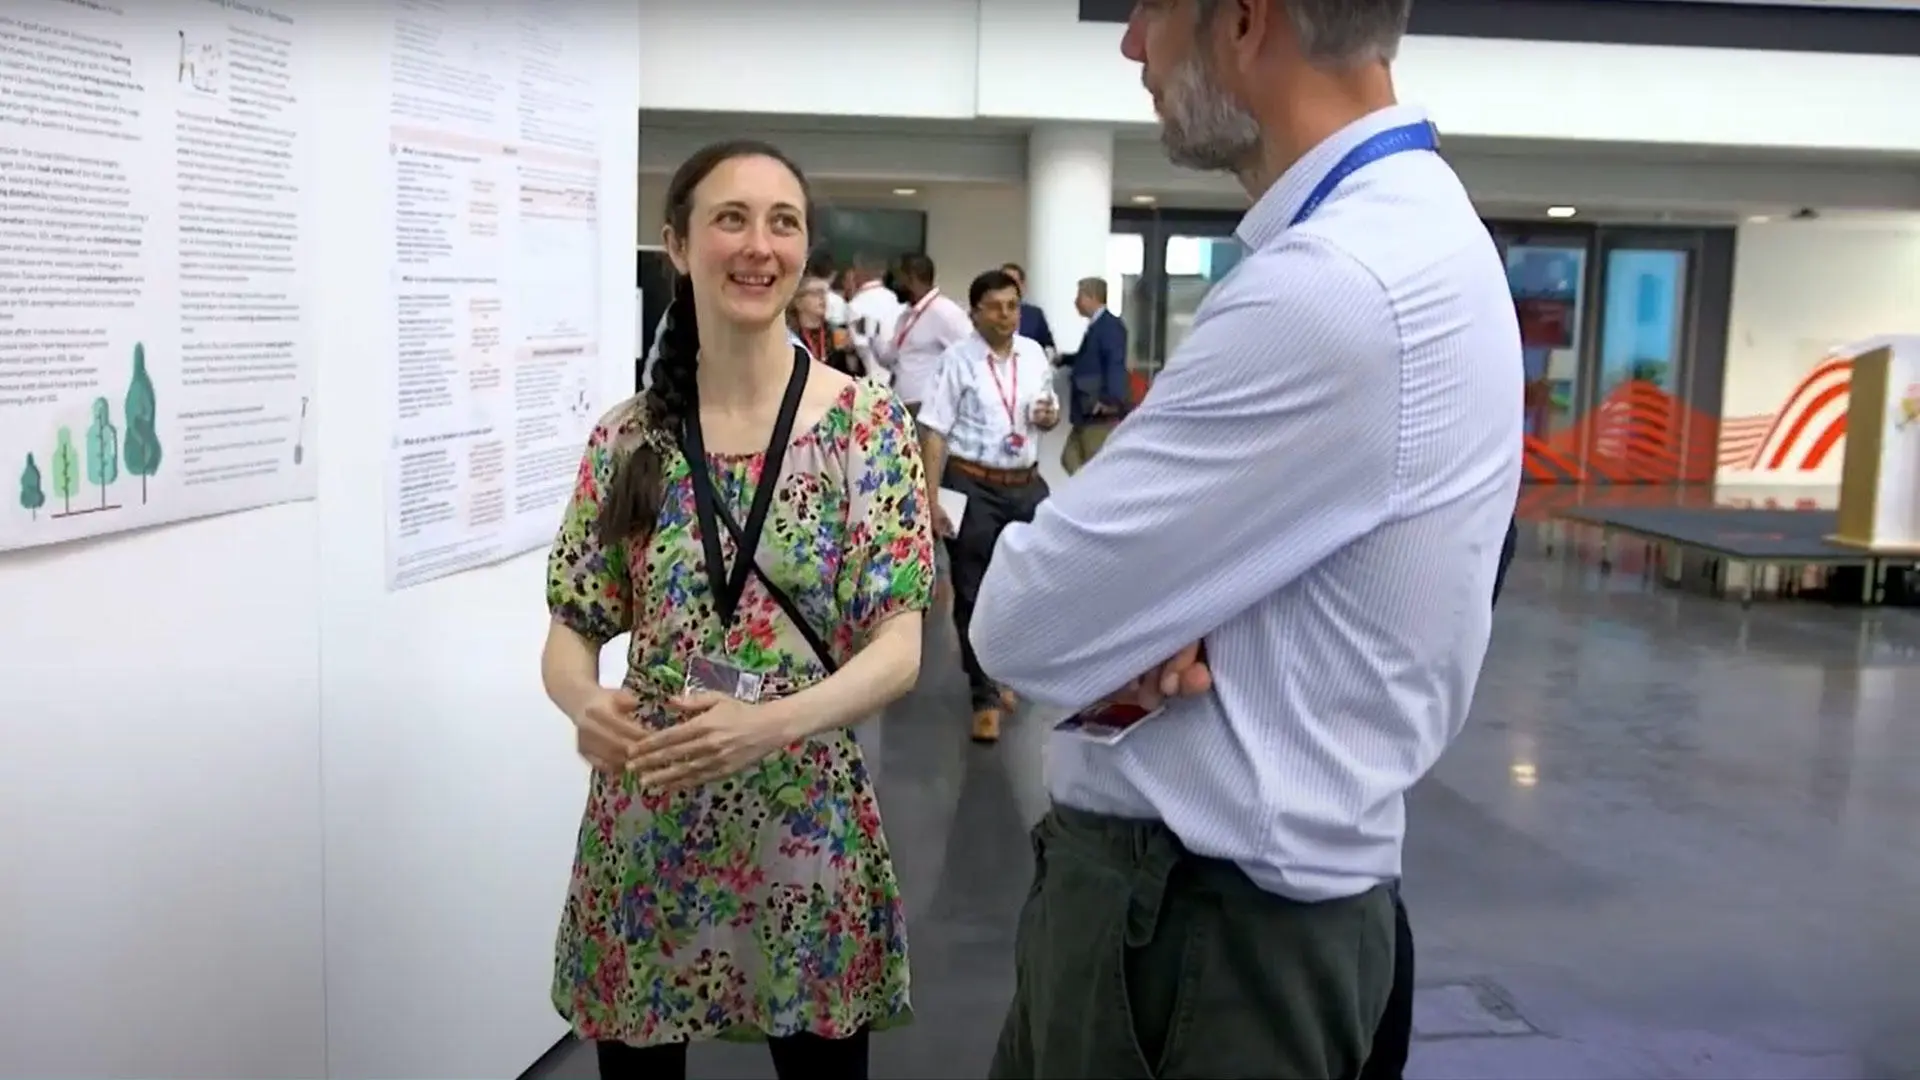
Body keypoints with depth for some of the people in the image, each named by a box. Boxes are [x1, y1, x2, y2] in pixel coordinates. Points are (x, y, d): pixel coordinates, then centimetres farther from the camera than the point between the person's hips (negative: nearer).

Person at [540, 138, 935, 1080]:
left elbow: (899, 647, -10)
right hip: (643, 824, 2)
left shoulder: (867, 426, -7)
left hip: (808, 823, -1)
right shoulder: (627, 438, 0)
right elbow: (571, 630, 3)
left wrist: (771, 723, -28)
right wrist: (585, 704, -20)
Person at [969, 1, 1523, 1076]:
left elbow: (1028, 623, -24)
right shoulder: (1404, 236, 6)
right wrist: (1152, 623, -12)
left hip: (1201, 925, -9)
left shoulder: (1336, 292, -29)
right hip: (1196, 888, 9)